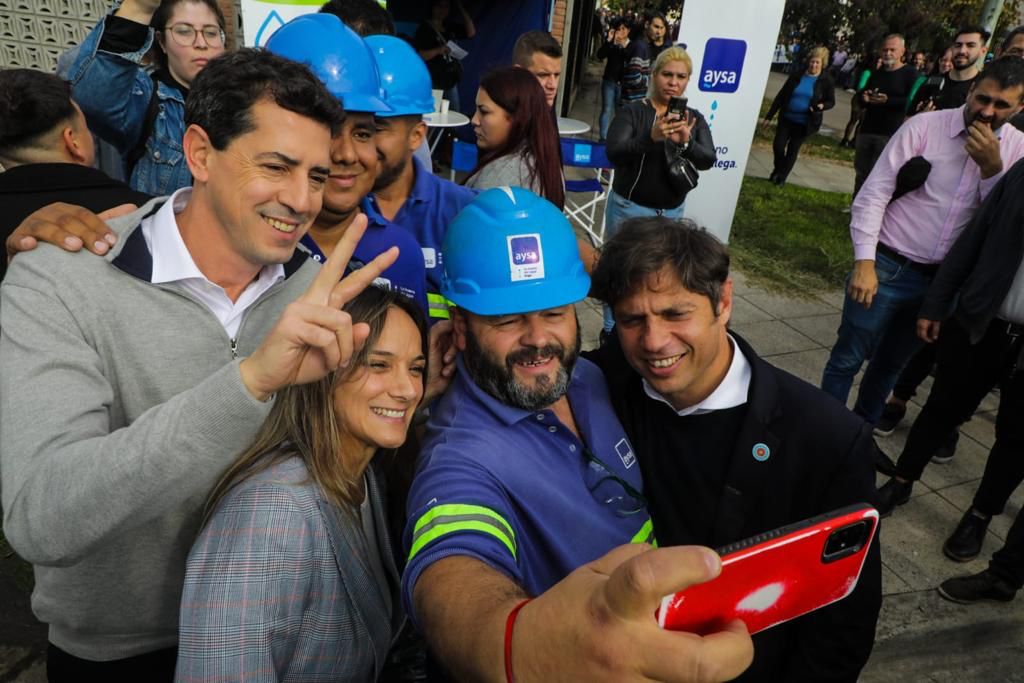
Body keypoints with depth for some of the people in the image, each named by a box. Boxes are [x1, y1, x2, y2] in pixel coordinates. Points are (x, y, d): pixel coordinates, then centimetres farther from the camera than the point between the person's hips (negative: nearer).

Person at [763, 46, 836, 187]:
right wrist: (769, 116, 2)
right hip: (787, 118, 2)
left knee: (793, 150, 4)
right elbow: (781, 96, 4)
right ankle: (778, 169, 23)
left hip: (805, 122, -2)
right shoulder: (797, 77, 1)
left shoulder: (826, 82, -3)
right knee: (778, 145, -6)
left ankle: (781, 177, 18)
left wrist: (822, 105, -22)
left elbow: (831, 101, 3)